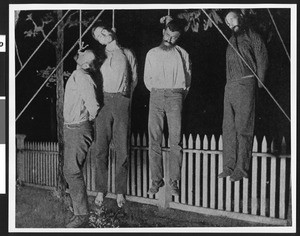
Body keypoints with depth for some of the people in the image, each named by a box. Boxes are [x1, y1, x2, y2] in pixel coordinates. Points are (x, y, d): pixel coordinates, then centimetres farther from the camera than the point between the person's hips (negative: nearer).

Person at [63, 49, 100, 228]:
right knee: (71, 170, 16)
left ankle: (82, 214, -8)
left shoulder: (81, 77, -16)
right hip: (71, 128, 10)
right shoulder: (76, 75, 13)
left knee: (72, 170, -13)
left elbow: (93, 106, -19)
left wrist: (90, 119, -2)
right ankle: (78, 207, 26)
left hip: (79, 129, -10)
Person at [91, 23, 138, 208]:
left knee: (122, 149, -3)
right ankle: (101, 190, 5)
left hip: (122, 101, -1)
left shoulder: (127, 54, 13)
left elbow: (134, 79, 13)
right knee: (101, 148, -3)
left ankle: (121, 191, 4)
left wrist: (125, 95, 4)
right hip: (104, 101, 1)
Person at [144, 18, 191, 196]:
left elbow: (187, 79, 14)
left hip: (175, 96, -1)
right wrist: (157, 92, 12)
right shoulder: (152, 54, 15)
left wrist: (179, 97, 10)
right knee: (154, 139, -4)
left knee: (176, 140, -7)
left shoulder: (182, 54, 11)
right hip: (156, 96, 2)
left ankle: (174, 180, -3)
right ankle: (157, 179, 1)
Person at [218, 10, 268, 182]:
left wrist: (259, 84, -7)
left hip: (246, 84, -7)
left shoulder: (252, 37, 1)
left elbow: (262, 61, -2)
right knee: (229, 127, 5)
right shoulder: (231, 41, 20)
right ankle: (229, 166, 10)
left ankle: (242, 168, -4)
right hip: (230, 86, 7)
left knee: (243, 128, -7)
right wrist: (229, 84, 9)